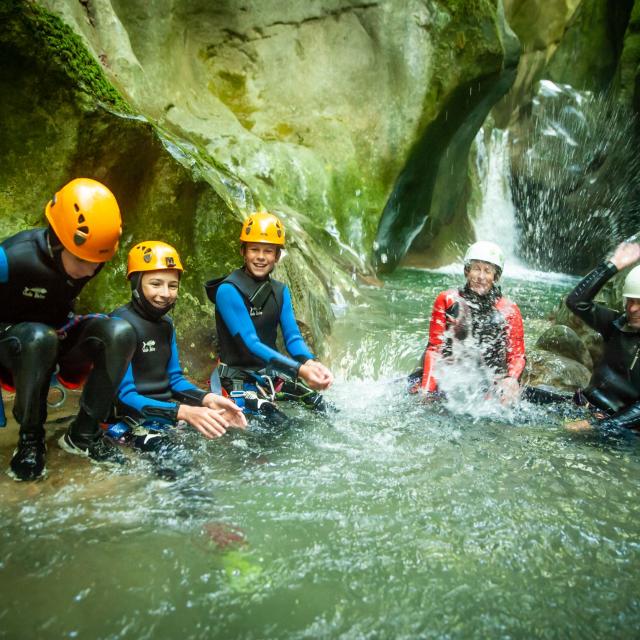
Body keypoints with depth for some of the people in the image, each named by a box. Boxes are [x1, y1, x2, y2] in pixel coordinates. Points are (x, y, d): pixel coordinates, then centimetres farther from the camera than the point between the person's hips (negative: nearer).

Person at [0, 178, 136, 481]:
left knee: (119, 333, -27)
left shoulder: (92, 257, -11)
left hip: (58, 333, 4)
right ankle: (30, 438, -17)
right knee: (39, 338, -41)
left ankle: (83, 434, -15)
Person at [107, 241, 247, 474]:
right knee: (177, 461, -31)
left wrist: (208, 399, -11)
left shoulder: (165, 324, 8)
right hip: (134, 416, -7)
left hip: (168, 410, 8)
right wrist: (184, 412, -33)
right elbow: (124, 395, -21)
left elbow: (174, 378, 10)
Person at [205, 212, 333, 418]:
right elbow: (250, 344, -24)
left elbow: (292, 337, -5)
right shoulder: (228, 290, -17)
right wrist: (300, 370, -35)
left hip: (270, 374, 6)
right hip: (238, 379, -6)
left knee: (322, 407, 0)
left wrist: (311, 363, -28)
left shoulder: (281, 291, 5)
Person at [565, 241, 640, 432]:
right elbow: (577, 301, -5)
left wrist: (596, 425, -24)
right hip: (587, 407, 5)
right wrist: (612, 266, -10)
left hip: (621, 426, -5)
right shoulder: (618, 325, 2)